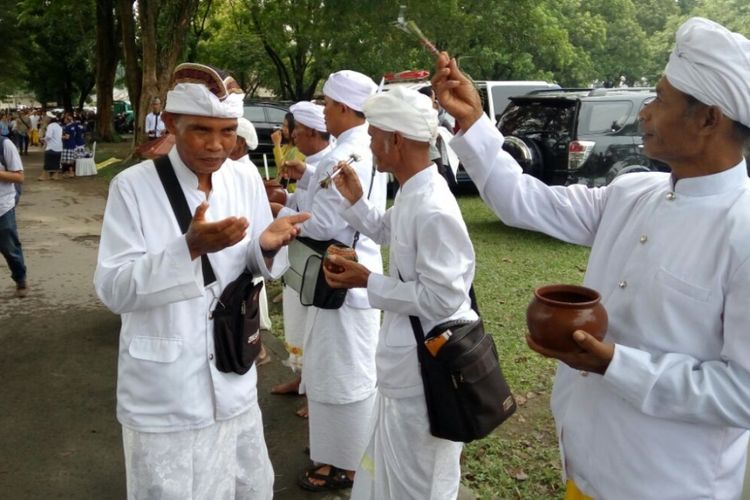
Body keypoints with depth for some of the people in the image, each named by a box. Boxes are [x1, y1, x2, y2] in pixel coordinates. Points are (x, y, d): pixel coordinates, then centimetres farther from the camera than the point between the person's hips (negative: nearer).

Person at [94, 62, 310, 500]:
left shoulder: (246, 179, -1)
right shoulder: (133, 187, -14)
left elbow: (259, 268, 6)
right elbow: (113, 289, -17)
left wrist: (268, 246, -18)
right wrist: (190, 248, -31)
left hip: (235, 385, 5)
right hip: (164, 397, -4)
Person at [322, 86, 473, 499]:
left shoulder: (433, 210, -29)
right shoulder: (412, 194, 2)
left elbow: (442, 297, -29)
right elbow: (386, 232, 21)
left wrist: (367, 282, -21)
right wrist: (355, 201, 5)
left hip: (426, 361, -10)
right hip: (407, 354, 10)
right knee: (395, 463, 30)